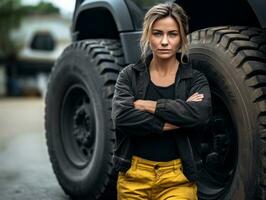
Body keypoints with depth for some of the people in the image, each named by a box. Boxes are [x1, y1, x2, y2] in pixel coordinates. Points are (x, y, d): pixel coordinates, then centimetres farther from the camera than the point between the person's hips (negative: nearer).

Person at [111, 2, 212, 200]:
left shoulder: (195, 79, 0)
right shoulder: (130, 75, 1)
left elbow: (200, 114, -21)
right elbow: (121, 117, -15)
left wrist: (148, 105, -16)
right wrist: (174, 123, -17)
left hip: (177, 178, -1)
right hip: (134, 175, 1)